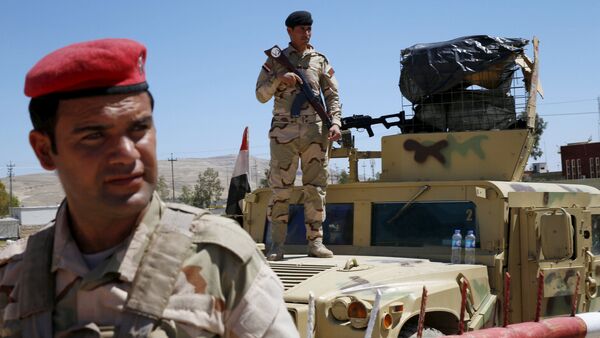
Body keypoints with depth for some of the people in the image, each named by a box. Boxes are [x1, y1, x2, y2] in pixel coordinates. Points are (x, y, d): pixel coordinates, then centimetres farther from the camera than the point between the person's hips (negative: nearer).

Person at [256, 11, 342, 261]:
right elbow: (261, 95, 6)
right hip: (283, 131, -1)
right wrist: (279, 78, -11)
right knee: (280, 189, -4)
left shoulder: (320, 61, 14)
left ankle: (315, 242, 6)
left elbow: (332, 96, 11)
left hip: (315, 131, 2)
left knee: (315, 188, 1)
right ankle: (276, 246, -2)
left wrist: (335, 122, -5)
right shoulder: (275, 60, 11)